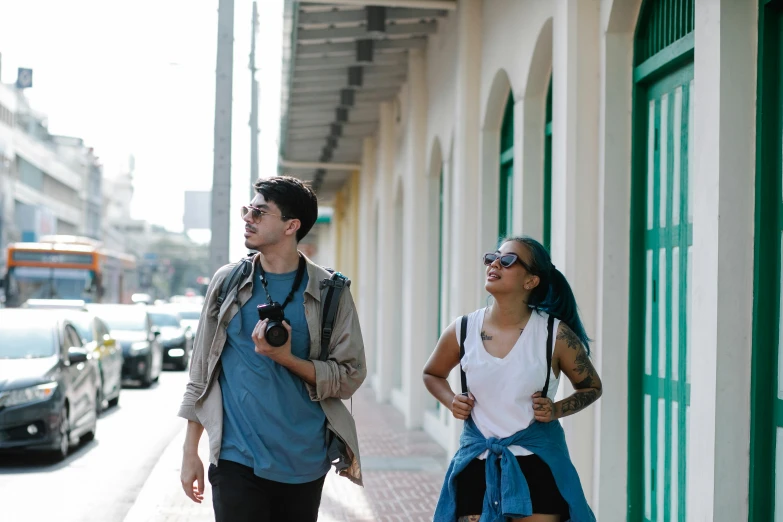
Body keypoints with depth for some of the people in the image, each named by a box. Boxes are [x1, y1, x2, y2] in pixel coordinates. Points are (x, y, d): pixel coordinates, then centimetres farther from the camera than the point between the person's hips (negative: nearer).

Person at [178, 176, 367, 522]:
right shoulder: (228, 282, 3)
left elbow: (349, 377, -2)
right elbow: (202, 373, 6)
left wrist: (287, 358, -17)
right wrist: (190, 451, 4)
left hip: (305, 465, 0)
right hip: (237, 461, 0)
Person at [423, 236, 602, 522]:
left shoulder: (555, 334, -9)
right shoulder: (462, 331, -2)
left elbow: (591, 387, 8)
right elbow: (432, 374, 19)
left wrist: (557, 410, -10)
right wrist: (451, 402, -1)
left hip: (537, 462, -2)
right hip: (477, 463, 2)